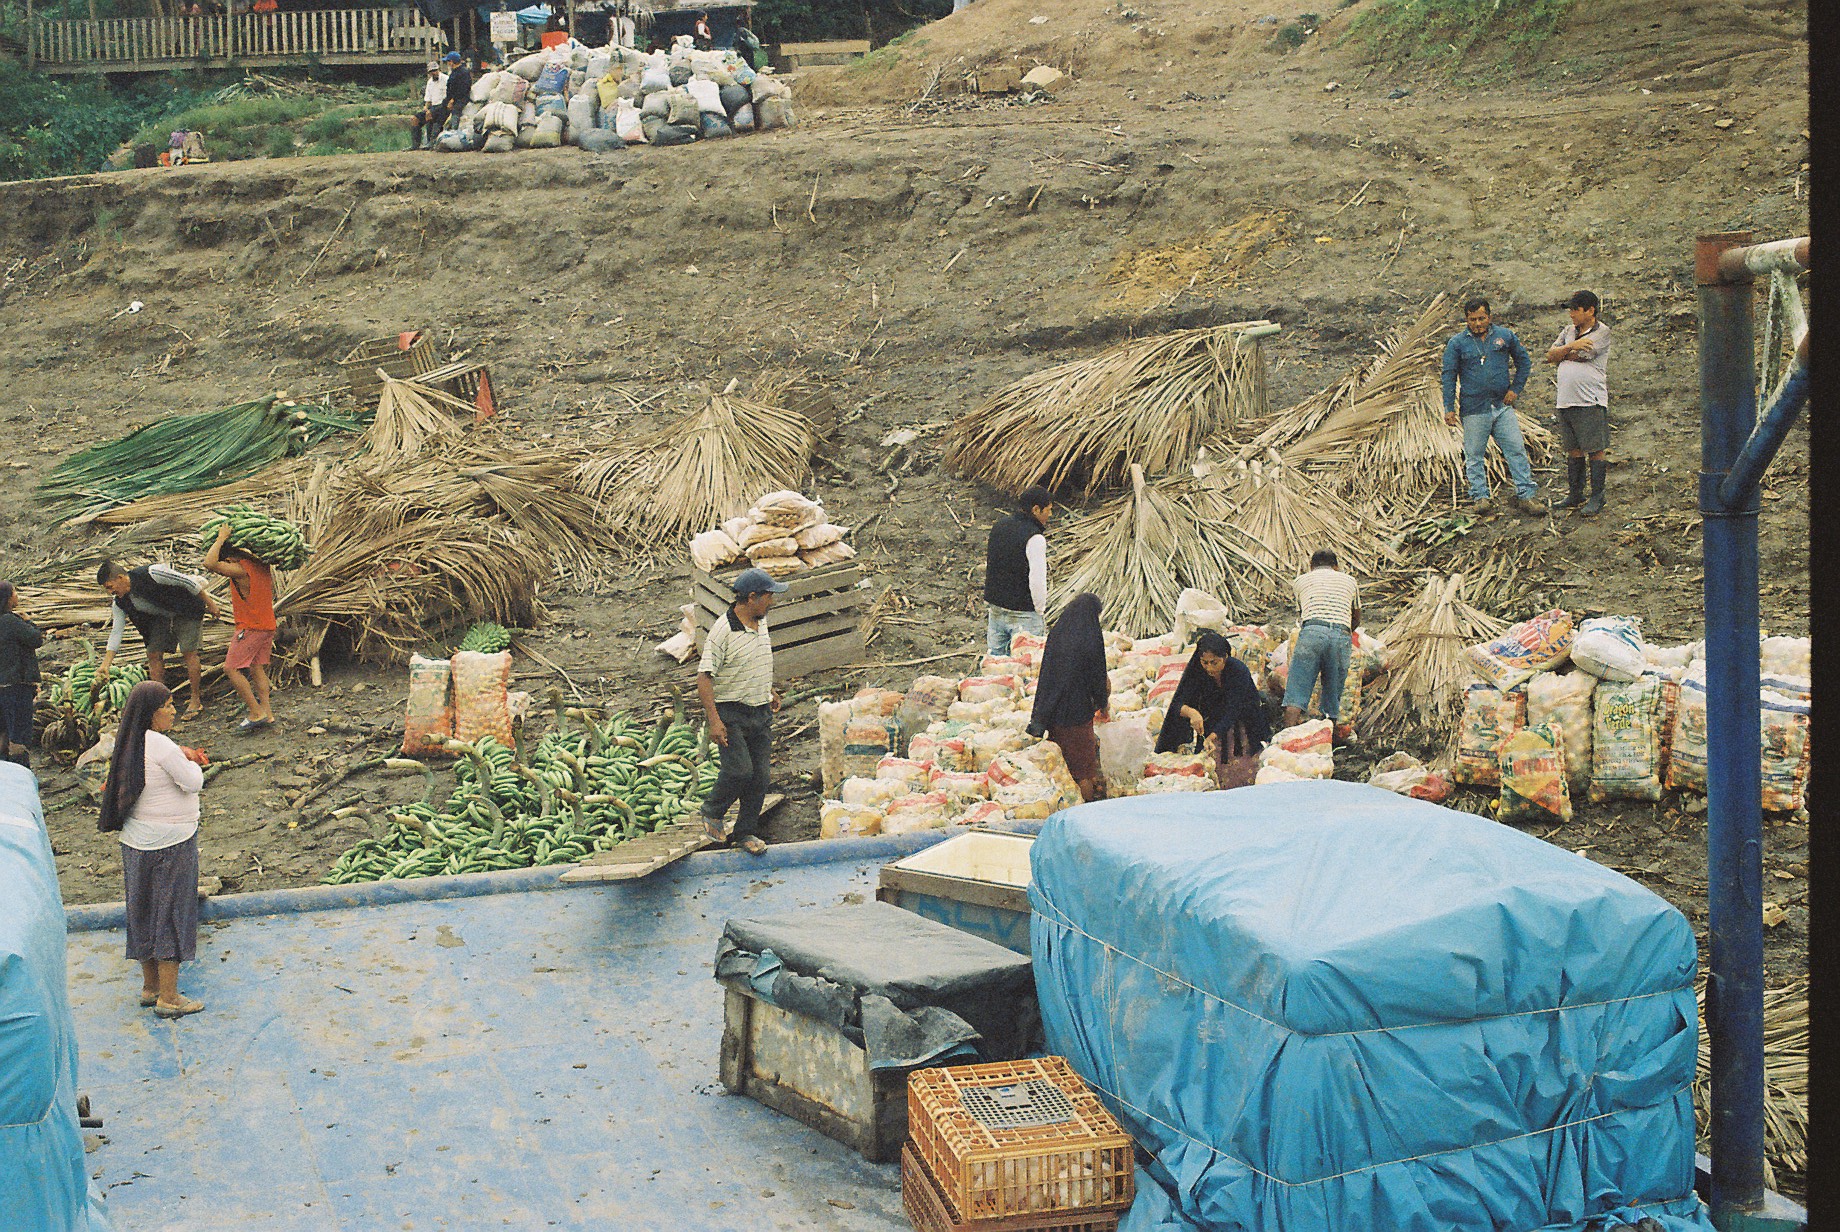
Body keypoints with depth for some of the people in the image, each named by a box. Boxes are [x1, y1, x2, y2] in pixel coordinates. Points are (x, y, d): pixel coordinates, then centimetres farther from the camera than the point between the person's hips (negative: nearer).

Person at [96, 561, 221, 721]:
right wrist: (106, 664, -19)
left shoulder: (150, 574, -34)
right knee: (154, 654, -3)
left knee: (188, 652, -12)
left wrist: (209, 603, -18)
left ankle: (196, 699, -2)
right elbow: (116, 633, -9)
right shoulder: (121, 604, -13)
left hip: (186, 610, -6)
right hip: (161, 617, 6)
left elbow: (187, 581, -26)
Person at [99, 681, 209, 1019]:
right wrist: (191, 761, 1)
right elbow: (193, 783, -17)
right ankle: (168, 997, 4)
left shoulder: (129, 743, 4)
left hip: (136, 840, 9)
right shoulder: (159, 745, -22)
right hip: (170, 841, -9)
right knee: (172, 912, 0)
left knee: (145, 910, 17)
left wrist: (184, 756, 4)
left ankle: (150, 987, 29)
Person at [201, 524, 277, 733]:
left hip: (250, 628, -9)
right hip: (267, 625, 9)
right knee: (257, 668, 14)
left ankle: (257, 713, -8)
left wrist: (221, 538, -19)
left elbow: (210, 563, -31)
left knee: (231, 669, -4)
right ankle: (267, 711, 11)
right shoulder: (262, 565, 5)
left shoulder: (240, 570, -20)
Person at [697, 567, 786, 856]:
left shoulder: (761, 622, 7)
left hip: (761, 712, 7)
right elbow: (703, 676, -19)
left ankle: (746, 832, 18)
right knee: (740, 770, -16)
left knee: (761, 775, 4)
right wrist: (714, 720, -25)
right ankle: (712, 813, 12)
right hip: (730, 713, -7)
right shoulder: (723, 630, -18)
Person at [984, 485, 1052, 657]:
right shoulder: (1035, 538, -19)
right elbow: (1037, 580, -21)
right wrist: (1040, 611, -8)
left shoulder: (998, 527, 7)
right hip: (1023, 614, -8)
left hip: (995, 607, 8)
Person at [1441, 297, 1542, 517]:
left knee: (1517, 450, -1)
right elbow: (1449, 376, 1)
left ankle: (1525, 496, 4)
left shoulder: (1505, 336, 7)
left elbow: (1524, 361, 18)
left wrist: (1516, 389, 8)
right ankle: (1480, 497, 11)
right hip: (1474, 410, -2)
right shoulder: (1457, 343, 2)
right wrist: (1449, 408, -6)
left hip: (1503, 406, 2)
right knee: (1474, 456, 2)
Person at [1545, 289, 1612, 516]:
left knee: (1595, 450, -4)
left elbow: (1583, 355, -16)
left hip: (1591, 401, -7)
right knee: (1574, 450, 13)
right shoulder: (1569, 331, 17)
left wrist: (1561, 353, 1)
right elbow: (1550, 356, 7)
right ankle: (1576, 495, 22)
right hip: (1566, 401, 7)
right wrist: (1570, 347, -10)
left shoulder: (1602, 332, -5)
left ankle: (1597, 498, 1)